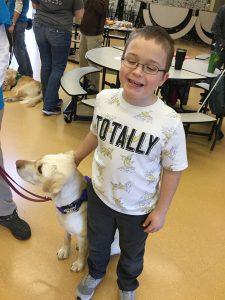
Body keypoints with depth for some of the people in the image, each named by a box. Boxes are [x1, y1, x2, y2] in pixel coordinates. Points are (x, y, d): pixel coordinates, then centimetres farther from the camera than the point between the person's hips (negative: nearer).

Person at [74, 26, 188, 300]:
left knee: (132, 253, 27)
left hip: (138, 208, -2)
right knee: (97, 243, 30)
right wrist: (74, 159, 13)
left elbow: (172, 169, -15)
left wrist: (161, 210, -8)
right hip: (99, 194, 3)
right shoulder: (104, 99, -18)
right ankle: (95, 273, 64)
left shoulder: (170, 123, -29)